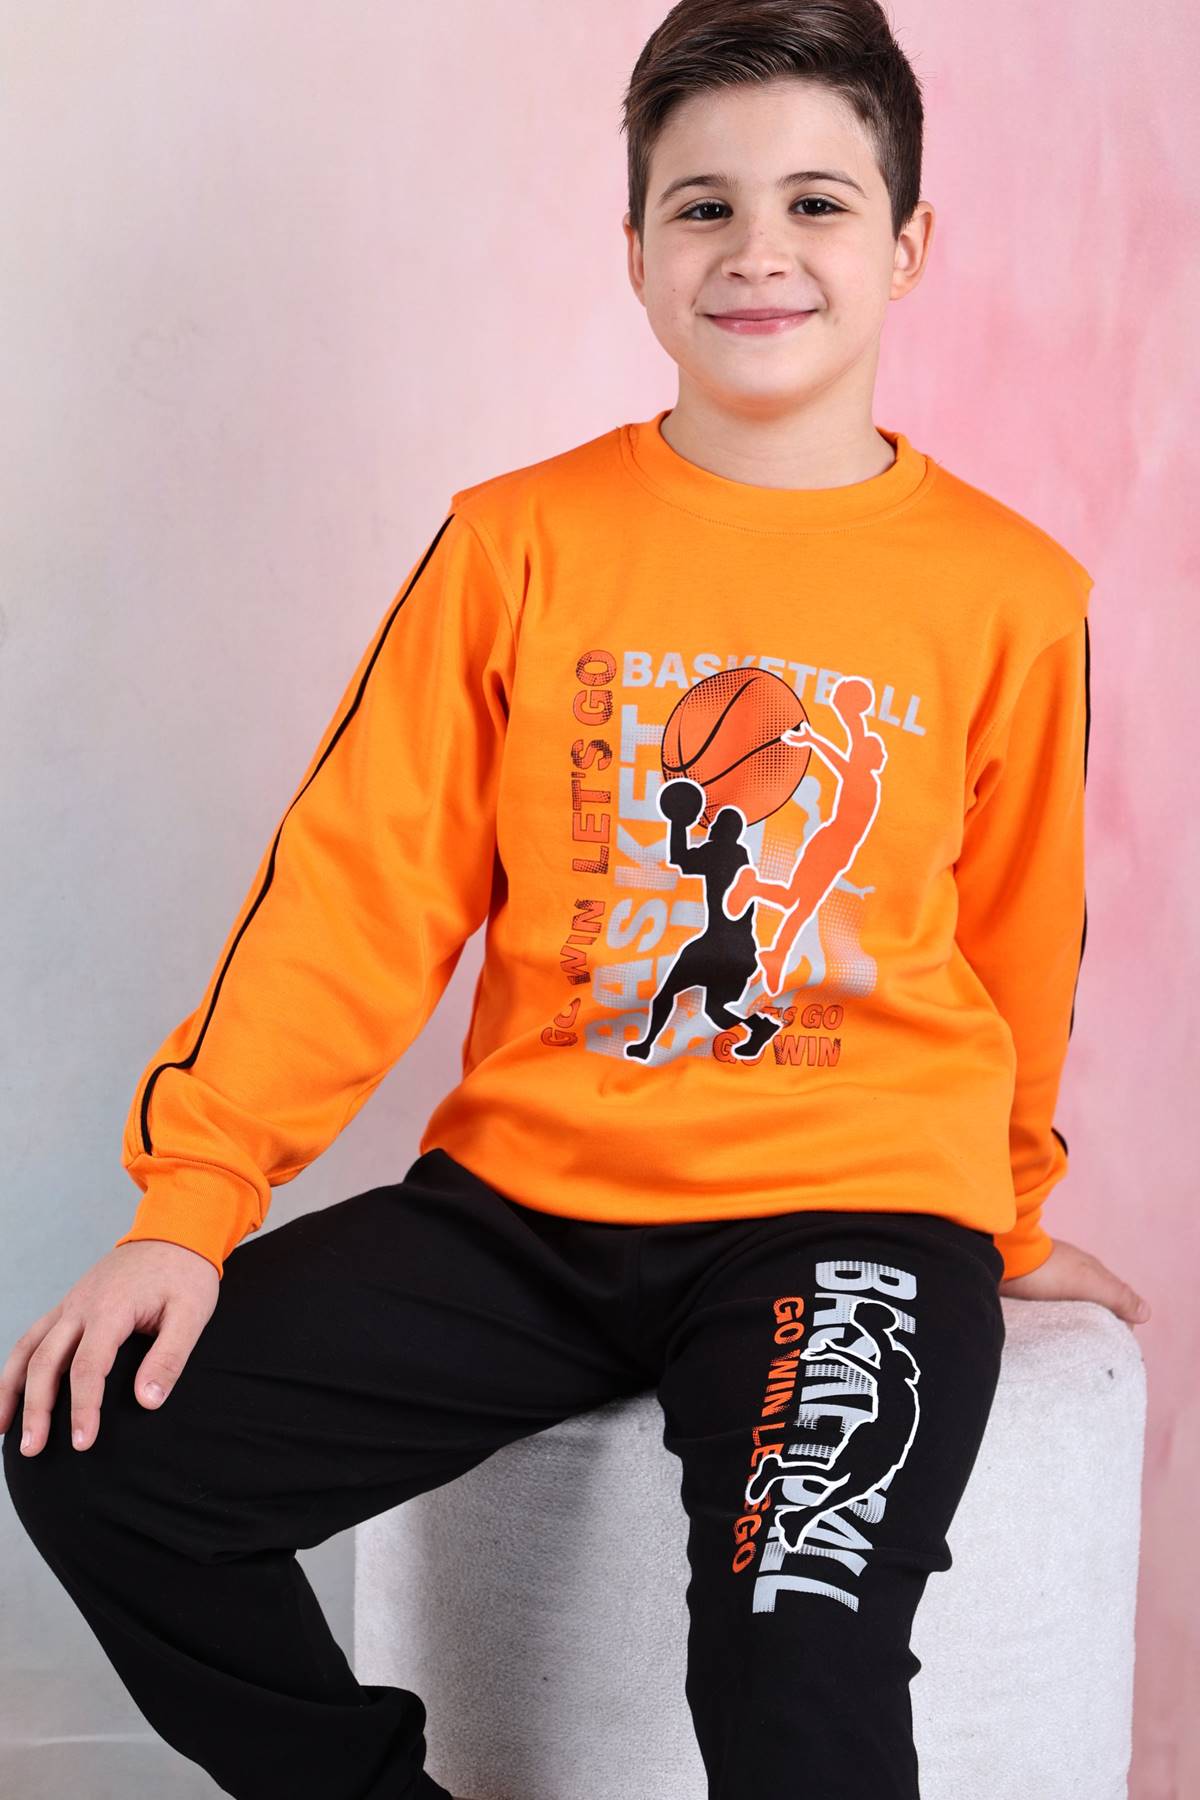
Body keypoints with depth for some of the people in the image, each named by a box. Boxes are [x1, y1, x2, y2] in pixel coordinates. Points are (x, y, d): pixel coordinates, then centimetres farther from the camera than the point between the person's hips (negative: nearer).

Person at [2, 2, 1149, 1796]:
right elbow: (360, 879, 0)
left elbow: (1018, 954, 11)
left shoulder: (1013, 595, 0)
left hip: (854, 1208, -2)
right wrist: (189, 1205, -9)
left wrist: (1006, 1222, 25)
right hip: (528, 1193, 3)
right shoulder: (517, 542, 2)